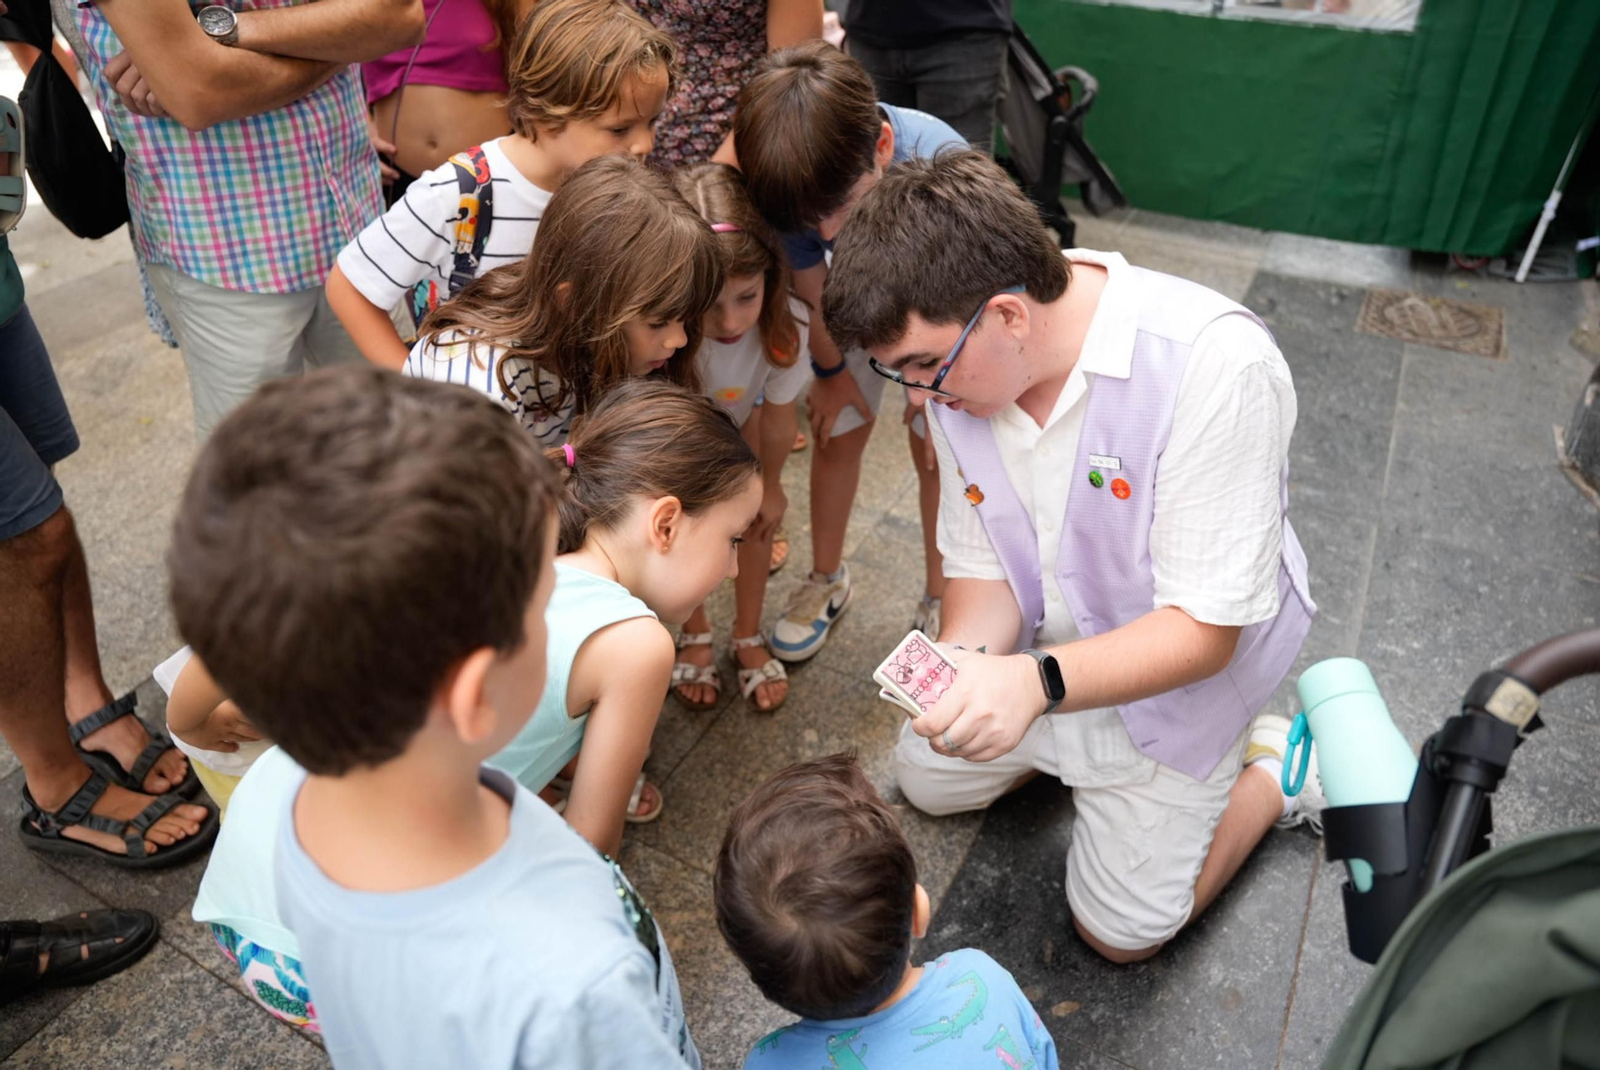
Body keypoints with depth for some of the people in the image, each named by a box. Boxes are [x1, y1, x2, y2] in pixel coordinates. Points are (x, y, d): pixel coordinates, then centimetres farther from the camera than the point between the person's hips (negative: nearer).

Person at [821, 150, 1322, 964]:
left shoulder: (1215, 365, -37)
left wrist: (1038, 681, -46)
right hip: (1049, 644, 6)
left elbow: (1202, 630, -31)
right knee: (927, 781, 19)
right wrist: (964, 660, -30)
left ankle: (1278, 771, 25)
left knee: (1120, 930, 6)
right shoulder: (957, 362, -18)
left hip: (1180, 664, -5)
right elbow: (981, 562, -8)